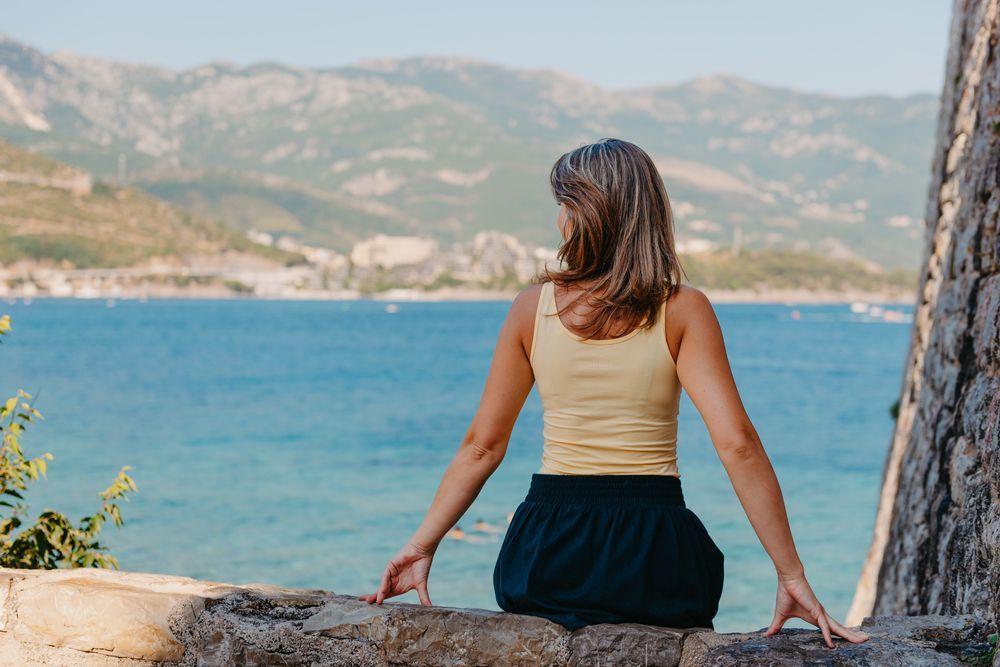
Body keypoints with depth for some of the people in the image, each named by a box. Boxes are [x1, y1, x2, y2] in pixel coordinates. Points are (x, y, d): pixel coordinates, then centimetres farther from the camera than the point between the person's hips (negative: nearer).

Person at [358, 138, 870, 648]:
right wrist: (791, 575, -10)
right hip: (652, 552, -2)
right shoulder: (683, 310, -5)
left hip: (548, 552, 2)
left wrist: (421, 545, 13)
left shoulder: (533, 306, 0)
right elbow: (736, 443, -13)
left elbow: (482, 444, 4)